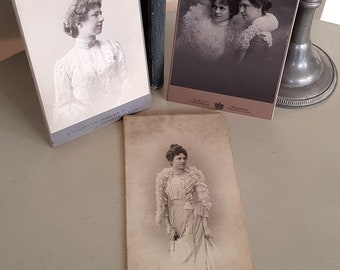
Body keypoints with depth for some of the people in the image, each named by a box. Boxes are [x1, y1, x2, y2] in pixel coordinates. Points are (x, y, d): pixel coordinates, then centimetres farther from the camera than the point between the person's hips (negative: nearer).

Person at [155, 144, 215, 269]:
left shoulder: (194, 175, -8)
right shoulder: (164, 177, -3)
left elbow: (204, 200, -6)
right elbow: (162, 204, 3)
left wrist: (206, 226, -8)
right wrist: (168, 226, 1)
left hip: (193, 218, -2)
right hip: (175, 218, 2)